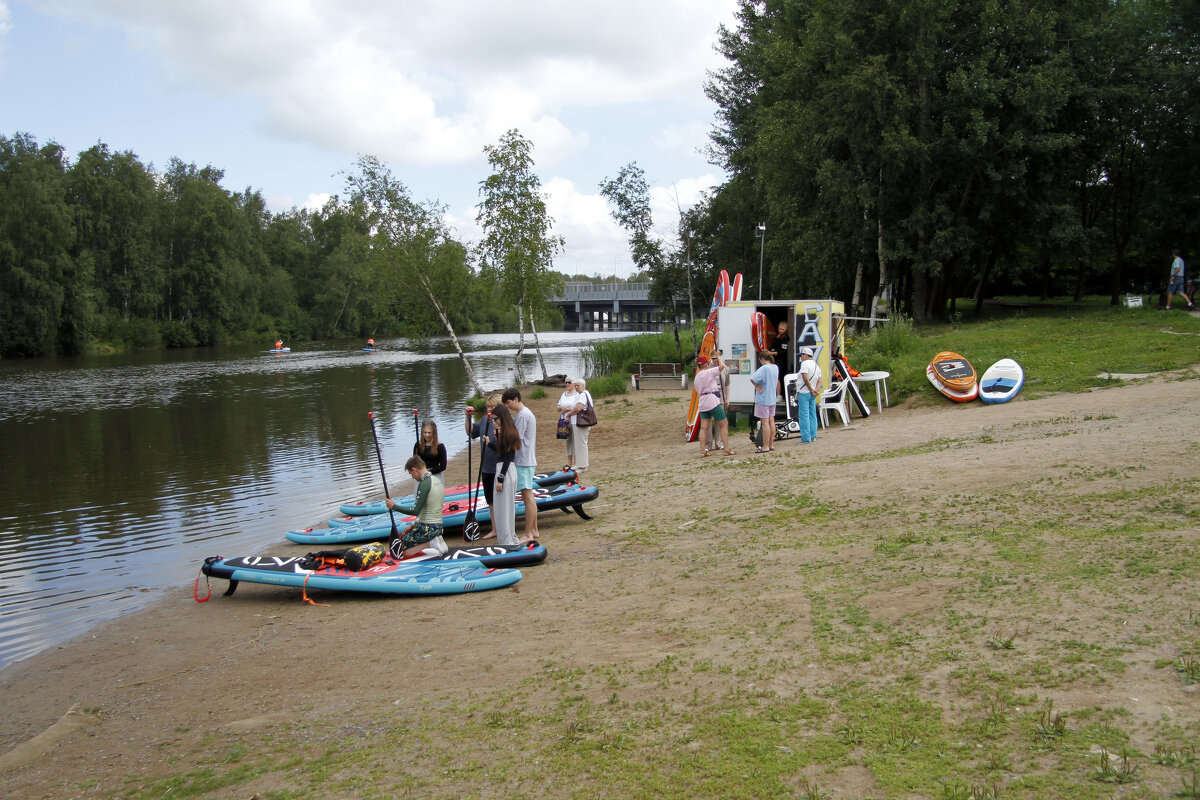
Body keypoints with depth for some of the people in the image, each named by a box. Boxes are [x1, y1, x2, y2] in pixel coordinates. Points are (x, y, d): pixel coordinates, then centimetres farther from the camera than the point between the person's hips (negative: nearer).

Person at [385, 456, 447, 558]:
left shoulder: (424, 484, -17)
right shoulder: (437, 480, 12)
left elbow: (415, 511, -19)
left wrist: (394, 506, -7)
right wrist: (413, 525, 19)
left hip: (427, 528, -9)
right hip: (438, 526, 9)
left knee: (398, 552, -2)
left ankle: (430, 542, -10)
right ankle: (435, 540, 6)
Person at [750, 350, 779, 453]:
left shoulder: (764, 368, -18)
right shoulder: (776, 367, 7)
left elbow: (752, 379, -26)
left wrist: (757, 386, -11)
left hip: (763, 399, -8)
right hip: (772, 398, 8)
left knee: (765, 422, -6)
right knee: (771, 421, 12)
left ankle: (765, 447, -5)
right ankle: (771, 445, 18)